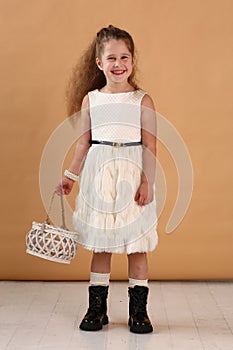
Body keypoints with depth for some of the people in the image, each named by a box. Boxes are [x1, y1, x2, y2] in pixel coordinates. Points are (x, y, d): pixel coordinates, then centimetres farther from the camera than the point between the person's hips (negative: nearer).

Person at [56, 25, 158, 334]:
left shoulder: (143, 101, -1)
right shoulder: (90, 100, 5)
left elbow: (149, 146, -3)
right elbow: (84, 142, 10)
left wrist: (148, 181, -11)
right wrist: (70, 176, 10)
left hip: (132, 177, -2)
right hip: (99, 177, 2)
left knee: (137, 245, 3)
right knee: (100, 245, 9)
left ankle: (138, 310, 14)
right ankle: (97, 307, 20)